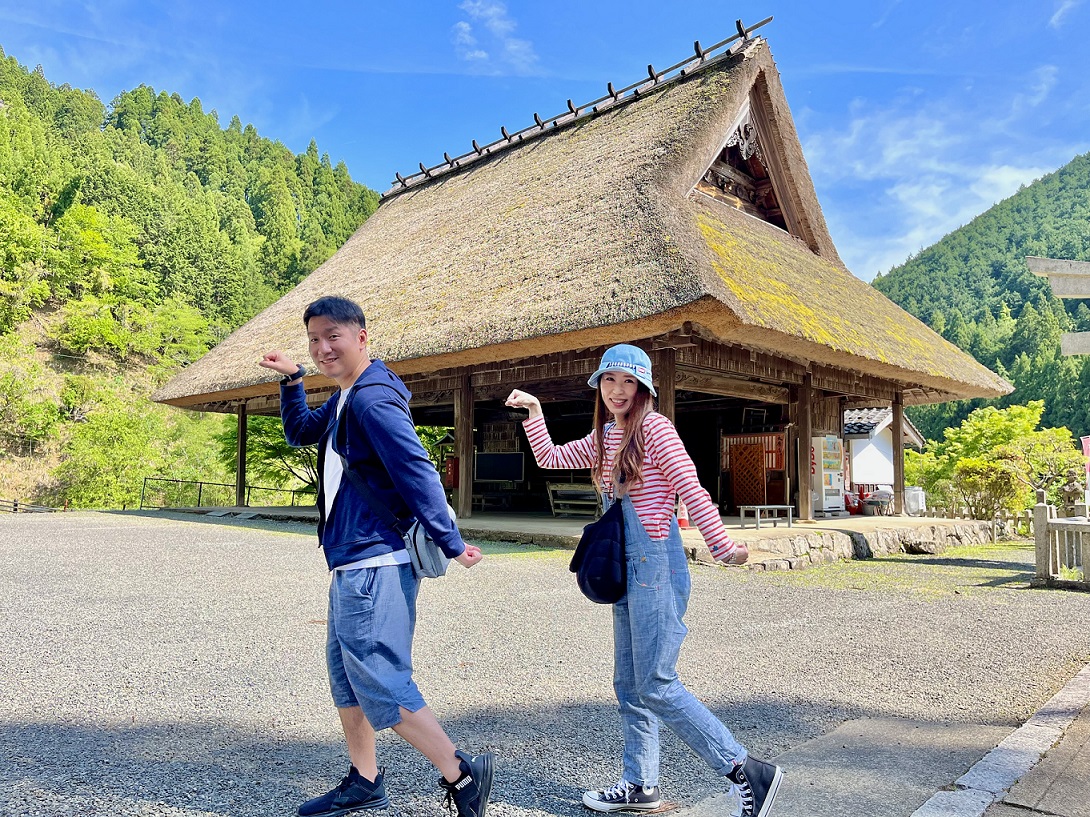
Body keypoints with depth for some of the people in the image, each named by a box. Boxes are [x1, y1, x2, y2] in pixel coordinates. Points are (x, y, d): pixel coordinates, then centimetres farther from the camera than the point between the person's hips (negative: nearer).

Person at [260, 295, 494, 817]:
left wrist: (452, 544, -21)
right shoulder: (344, 398, 15)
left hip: (375, 564, -11)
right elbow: (300, 432, 31)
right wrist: (291, 379, 18)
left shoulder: (373, 398, -18)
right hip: (353, 563, 11)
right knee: (345, 676, 18)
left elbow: (418, 473, -23)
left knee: (380, 684, -7)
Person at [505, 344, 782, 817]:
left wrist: (724, 548, -16)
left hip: (656, 564, -8)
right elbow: (549, 458, 22)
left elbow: (691, 490, -13)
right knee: (629, 685, 13)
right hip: (627, 569, 8)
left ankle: (747, 773, 2)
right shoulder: (603, 439, 13)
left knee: (656, 685, -7)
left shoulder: (653, 427, -10)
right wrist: (534, 411, 13)